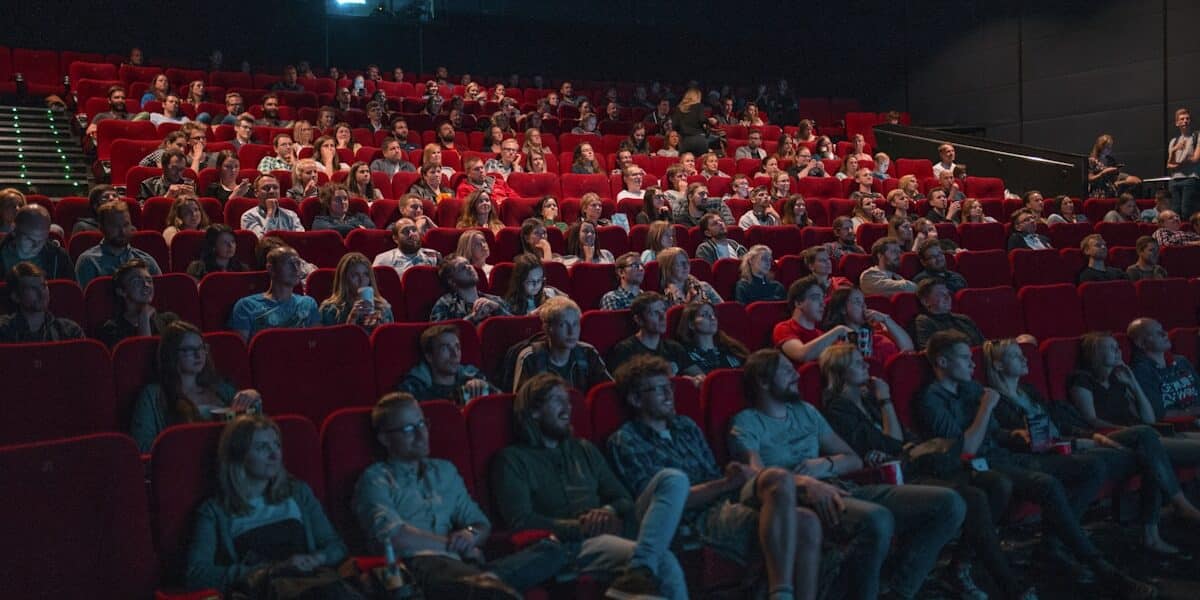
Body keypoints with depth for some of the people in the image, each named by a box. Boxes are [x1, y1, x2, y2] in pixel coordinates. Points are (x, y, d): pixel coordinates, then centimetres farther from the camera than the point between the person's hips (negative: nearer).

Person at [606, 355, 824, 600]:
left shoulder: (685, 426, 24)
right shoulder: (624, 441, 3)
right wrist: (727, 483, -13)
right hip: (699, 519, -7)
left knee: (807, 523, -21)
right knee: (779, 479, -30)